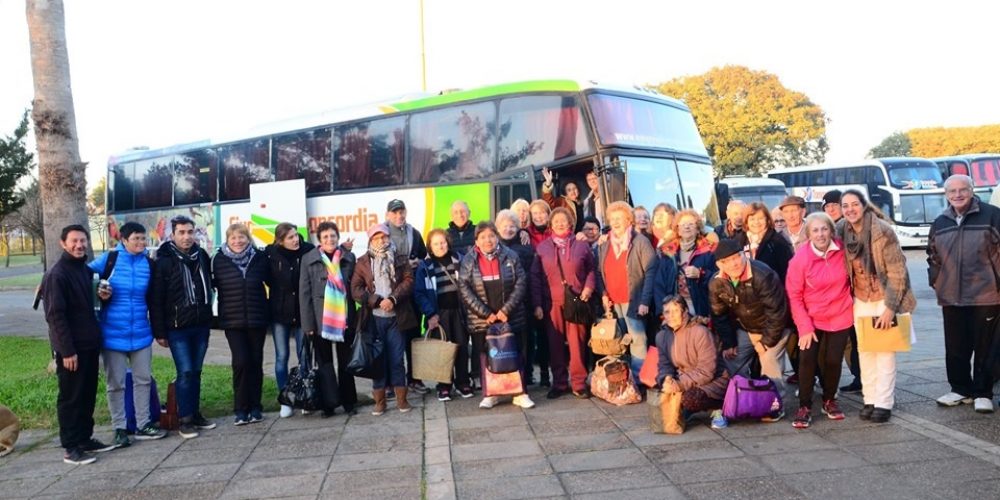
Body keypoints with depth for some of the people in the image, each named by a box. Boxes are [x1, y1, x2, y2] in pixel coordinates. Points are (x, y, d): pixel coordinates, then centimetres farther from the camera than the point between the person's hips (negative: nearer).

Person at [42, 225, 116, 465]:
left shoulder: (86, 270, 11)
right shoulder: (56, 275, -14)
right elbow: (55, 315, -17)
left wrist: (102, 296, 0)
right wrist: (67, 350, -20)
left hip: (90, 344, 8)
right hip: (70, 348, -8)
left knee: (88, 395, 14)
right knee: (70, 397, 0)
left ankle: (85, 439, 24)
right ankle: (71, 448, 8)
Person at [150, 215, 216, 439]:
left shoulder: (201, 255, 7)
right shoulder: (164, 261, -7)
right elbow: (156, 300, -7)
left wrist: (208, 316, 14)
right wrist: (159, 332, -10)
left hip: (201, 325, 5)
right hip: (177, 328, -5)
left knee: (196, 372, 11)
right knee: (185, 372, -6)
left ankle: (195, 414, 21)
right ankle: (184, 419, 3)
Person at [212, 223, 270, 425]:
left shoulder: (259, 257, 2)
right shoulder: (219, 260, -1)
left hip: (257, 318, 2)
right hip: (233, 320, -1)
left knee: (256, 362, 7)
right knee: (241, 361, -10)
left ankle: (255, 407, 17)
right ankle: (240, 409, 2)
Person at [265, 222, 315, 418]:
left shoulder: (308, 250, -9)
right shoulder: (271, 253, -7)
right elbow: (268, 279, 5)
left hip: (302, 312, 0)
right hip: (279, 312, 1)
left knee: (304, 356, 7)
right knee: (281, 356, 7)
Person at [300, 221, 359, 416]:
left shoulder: (349, 258, 4)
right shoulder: (308, 259, 0)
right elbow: (304, 293, -2)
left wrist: (356, 317, 0)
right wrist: (308, 324, -7)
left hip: (345, 319, 1)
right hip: (320, 321, -1)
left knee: (345, 364, 9)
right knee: (324, 364, 8)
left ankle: (349, 402, 19)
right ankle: (327, 405, 17)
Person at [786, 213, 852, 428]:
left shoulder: (842, 251, -8)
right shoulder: (800, 259, -15)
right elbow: (794, 296, -10)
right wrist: (804, 327, -14)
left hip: (840, 317, 2)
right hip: (811, 319, -2)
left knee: (832, 360, 4)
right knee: (807, 359, -10)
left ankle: (829, 400, 27)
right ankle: (804, 406, 3)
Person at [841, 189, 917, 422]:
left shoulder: (883, 231, -18)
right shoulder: (842, 231, -4)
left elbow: (897, 271, -17)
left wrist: (890, 307, -19)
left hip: (885, 298, -5)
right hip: (861, 300, 5)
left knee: (885, 350, -4)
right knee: (864, 350, 7)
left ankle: (884, 403, 2)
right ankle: (869, 399, 15)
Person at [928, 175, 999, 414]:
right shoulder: (940, 223, 10)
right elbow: (933, 256, 20)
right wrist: (936, 282, 12)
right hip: (951, 298, 4)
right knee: (955, 348, 10)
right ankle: (961, 389, 24)